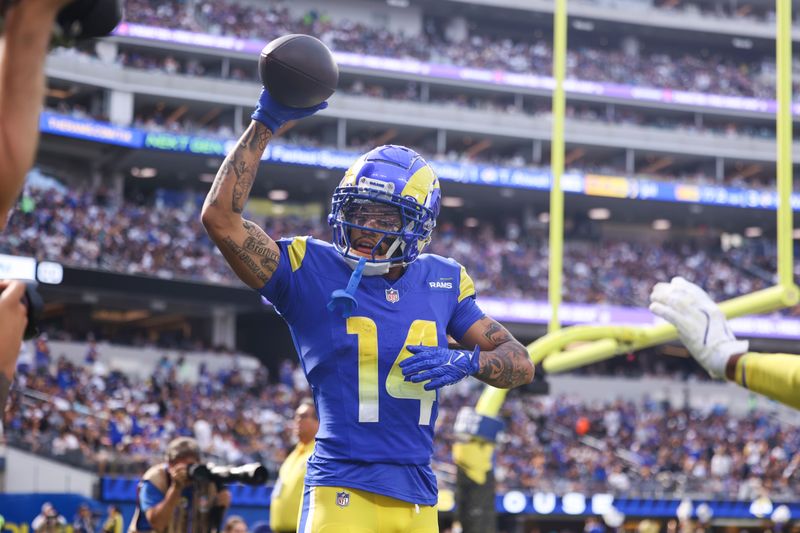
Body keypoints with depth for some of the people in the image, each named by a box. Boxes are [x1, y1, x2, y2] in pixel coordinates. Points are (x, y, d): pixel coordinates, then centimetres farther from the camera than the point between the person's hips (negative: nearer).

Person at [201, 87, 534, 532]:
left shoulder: (443, 281, 10)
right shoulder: (311, 271, -2)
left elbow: (520, 363, 11)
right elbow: (220, 216, -13)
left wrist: (465, 363, -11)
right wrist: (267, 122, -13)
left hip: (418, 497, 5)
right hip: (344, 492, -5)